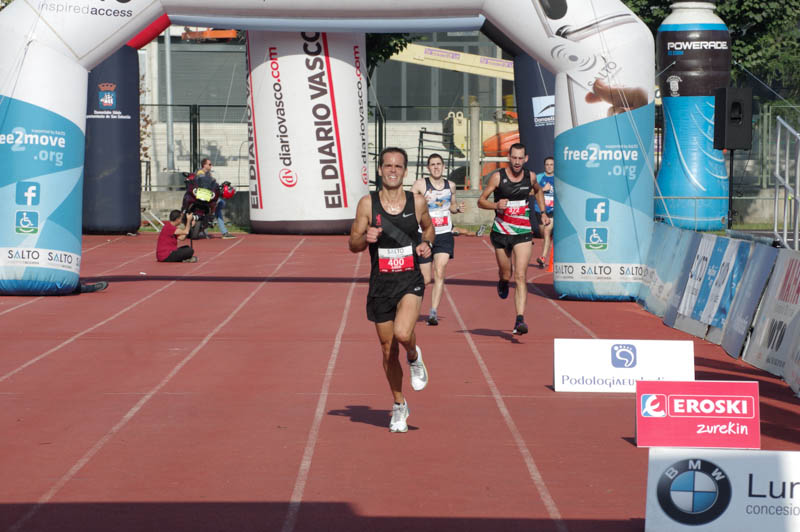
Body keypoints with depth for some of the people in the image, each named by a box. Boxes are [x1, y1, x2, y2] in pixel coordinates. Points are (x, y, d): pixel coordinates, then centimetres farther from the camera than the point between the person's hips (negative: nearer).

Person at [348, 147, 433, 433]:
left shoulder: (417, 202, 0)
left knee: (402, 333, -28)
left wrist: (427, 243, -2)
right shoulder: (367, 203, -3)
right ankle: (399, 405, 28)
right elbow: (353, 245, 3)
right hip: (380, 284, 1)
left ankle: (414, 357, 9)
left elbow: (429, 228, 20)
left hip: (411, 282, -1)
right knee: (388, 350, 8)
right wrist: (365, 238, -19)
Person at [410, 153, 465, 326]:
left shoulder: (450, 186, 9)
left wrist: (457, 208, 3)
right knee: (426, 279, 2)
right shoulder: (420, 185, -5)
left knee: (440, 273, -16)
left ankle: (434, 312, -18)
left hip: (445, 235, 2)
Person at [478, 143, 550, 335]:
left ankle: (520, 319, -17)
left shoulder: (529, 177, 1)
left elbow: (538, 190, 25)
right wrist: (496, 205, -24)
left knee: (521, 276, -12)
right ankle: (502, 283, 53)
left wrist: (543, 212, 16)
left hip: (523, 233, 0)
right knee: (506, 274, 14)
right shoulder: (498, 177, -7)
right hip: (501, 232, 0)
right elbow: (481, 201, -5)